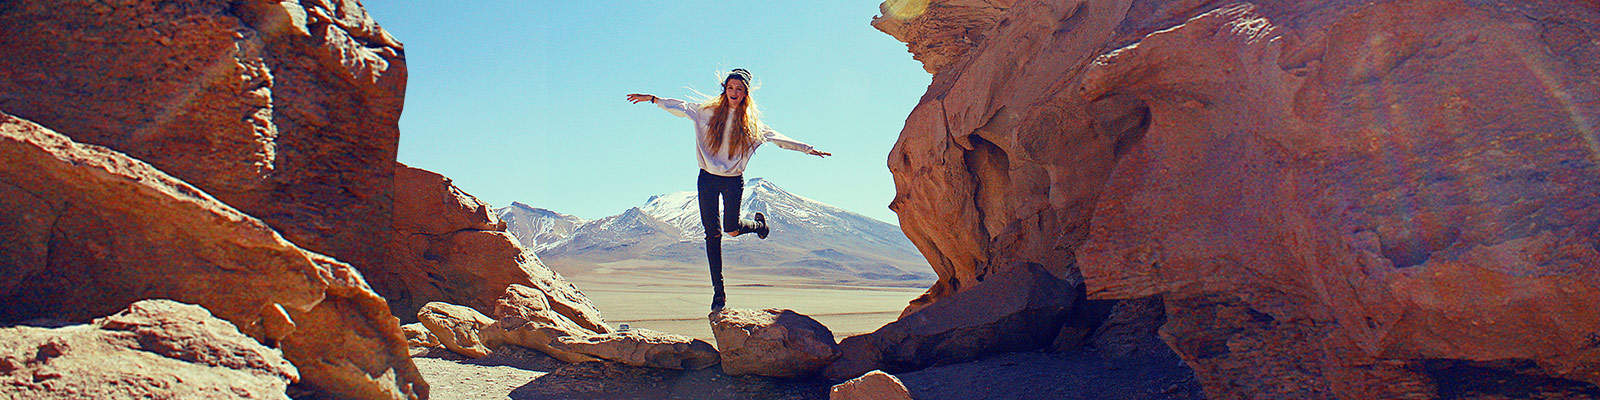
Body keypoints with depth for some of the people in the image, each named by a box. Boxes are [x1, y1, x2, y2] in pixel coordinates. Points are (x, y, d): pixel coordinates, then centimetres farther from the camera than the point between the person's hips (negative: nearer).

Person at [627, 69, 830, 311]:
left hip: (733, 181, 0)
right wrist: (652, 99, 5)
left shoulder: (752, 123, 4)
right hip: (707, 179, 0)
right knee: (712, 234, -2)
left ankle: (757, 223, 32)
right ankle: (718, 291, 4)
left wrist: (809, 149, 8)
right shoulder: (707, 111, 3)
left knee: (732, 229, -6)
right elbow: (680, 108, 9)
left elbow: (778, 138, 9)